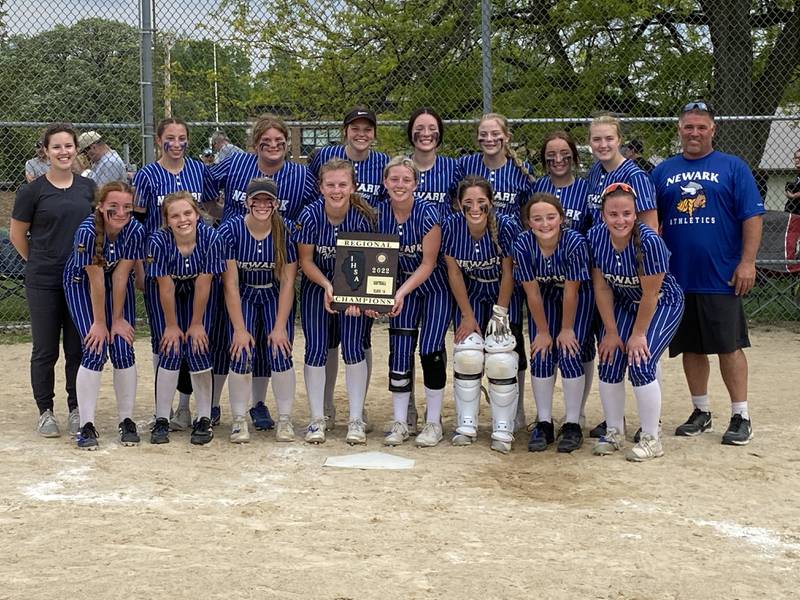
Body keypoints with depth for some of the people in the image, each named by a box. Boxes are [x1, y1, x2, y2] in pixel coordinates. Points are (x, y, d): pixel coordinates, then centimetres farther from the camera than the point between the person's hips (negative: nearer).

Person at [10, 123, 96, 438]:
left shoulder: (88, 187, 6)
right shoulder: (32, 191, -5)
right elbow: (16, 234, 3)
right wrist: (39, 262, 7)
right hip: (44, 282, -3)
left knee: (79, 349, 7)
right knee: (45, 350, 5)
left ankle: (77, 409, 19)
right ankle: (45, 412, 17)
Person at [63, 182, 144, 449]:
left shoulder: (135, 230, -23)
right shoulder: (87, 231, -31)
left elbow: (120, 276, -17)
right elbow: (96, 280, -24)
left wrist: (118, 319, -12)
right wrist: (99, 322, -16)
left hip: (119, 285, 3)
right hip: (82, 284, -2)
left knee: (123, 350, -6)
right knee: (95, 351, -13)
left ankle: (127, 421, 7)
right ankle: (86, 426, -6)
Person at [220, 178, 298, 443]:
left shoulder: (287, 231, -15)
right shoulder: (231, 230, -18)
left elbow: (287, 283, -12)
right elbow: (230, 284, -16)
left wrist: (279, 327, -16)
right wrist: (240, 329, -19)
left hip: (276, 299, 1)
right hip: (242, 299, 0)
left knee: (280, 356, -13)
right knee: (242, 356, -15)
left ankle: (285, 419, 3)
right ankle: (239, 421, 0)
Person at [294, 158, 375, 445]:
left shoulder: (362, 217, -21)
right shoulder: (311, 214, -20)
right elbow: (306, 260, -11)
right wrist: (327, 286, -25)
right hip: (317, 285, 1)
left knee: (353, 347, -7)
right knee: (316, 349, -4)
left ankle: (356, 420, 3)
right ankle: (317, 419, 8)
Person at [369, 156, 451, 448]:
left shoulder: (427, 213, -23)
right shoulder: (380, 215, -11)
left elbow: (428, 263, -20)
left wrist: (402, 292, -30)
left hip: (434, 287, -4)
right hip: (403, 289, 4)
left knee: (430, 350, -7)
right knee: (399, 351, -1)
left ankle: (433, 423, 6)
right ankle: (400, 423, 8)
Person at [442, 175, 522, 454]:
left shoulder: (506, 226, -24)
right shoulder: (451, 226, -18)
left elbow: (508, 273, -15)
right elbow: (454, 273, -9)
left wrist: (499, 314, -12)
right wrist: (468, 315, -8)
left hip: (504, 295, -2)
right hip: (471, 295, 2)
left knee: (502, 359, -13)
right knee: (467, 354, -12)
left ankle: (503, 430, -1)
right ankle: (466, 426, 1)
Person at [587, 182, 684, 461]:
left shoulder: (649, 241, -33)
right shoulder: (596, 236, -18)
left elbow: (650, 295, -24)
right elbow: (601, 288, -10)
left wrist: (638, 334, -16)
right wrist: (611, 331, -8)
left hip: (663, 304, -5)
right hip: (623, 304, 5)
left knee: (640, 363, -17)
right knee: (609, 363, -3)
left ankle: (651, 440, -2)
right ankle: (614, 433, 14)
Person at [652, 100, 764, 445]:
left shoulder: (732, 167, 1)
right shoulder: (664, 171, 10)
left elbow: (752, 217, -3)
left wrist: (747, 262, -11)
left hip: (721, 278, -3)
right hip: (677, 276, 4)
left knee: (729, 346, -1)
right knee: (691, 347, 11)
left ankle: (741, 417, 9)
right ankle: (701, 413, 22)